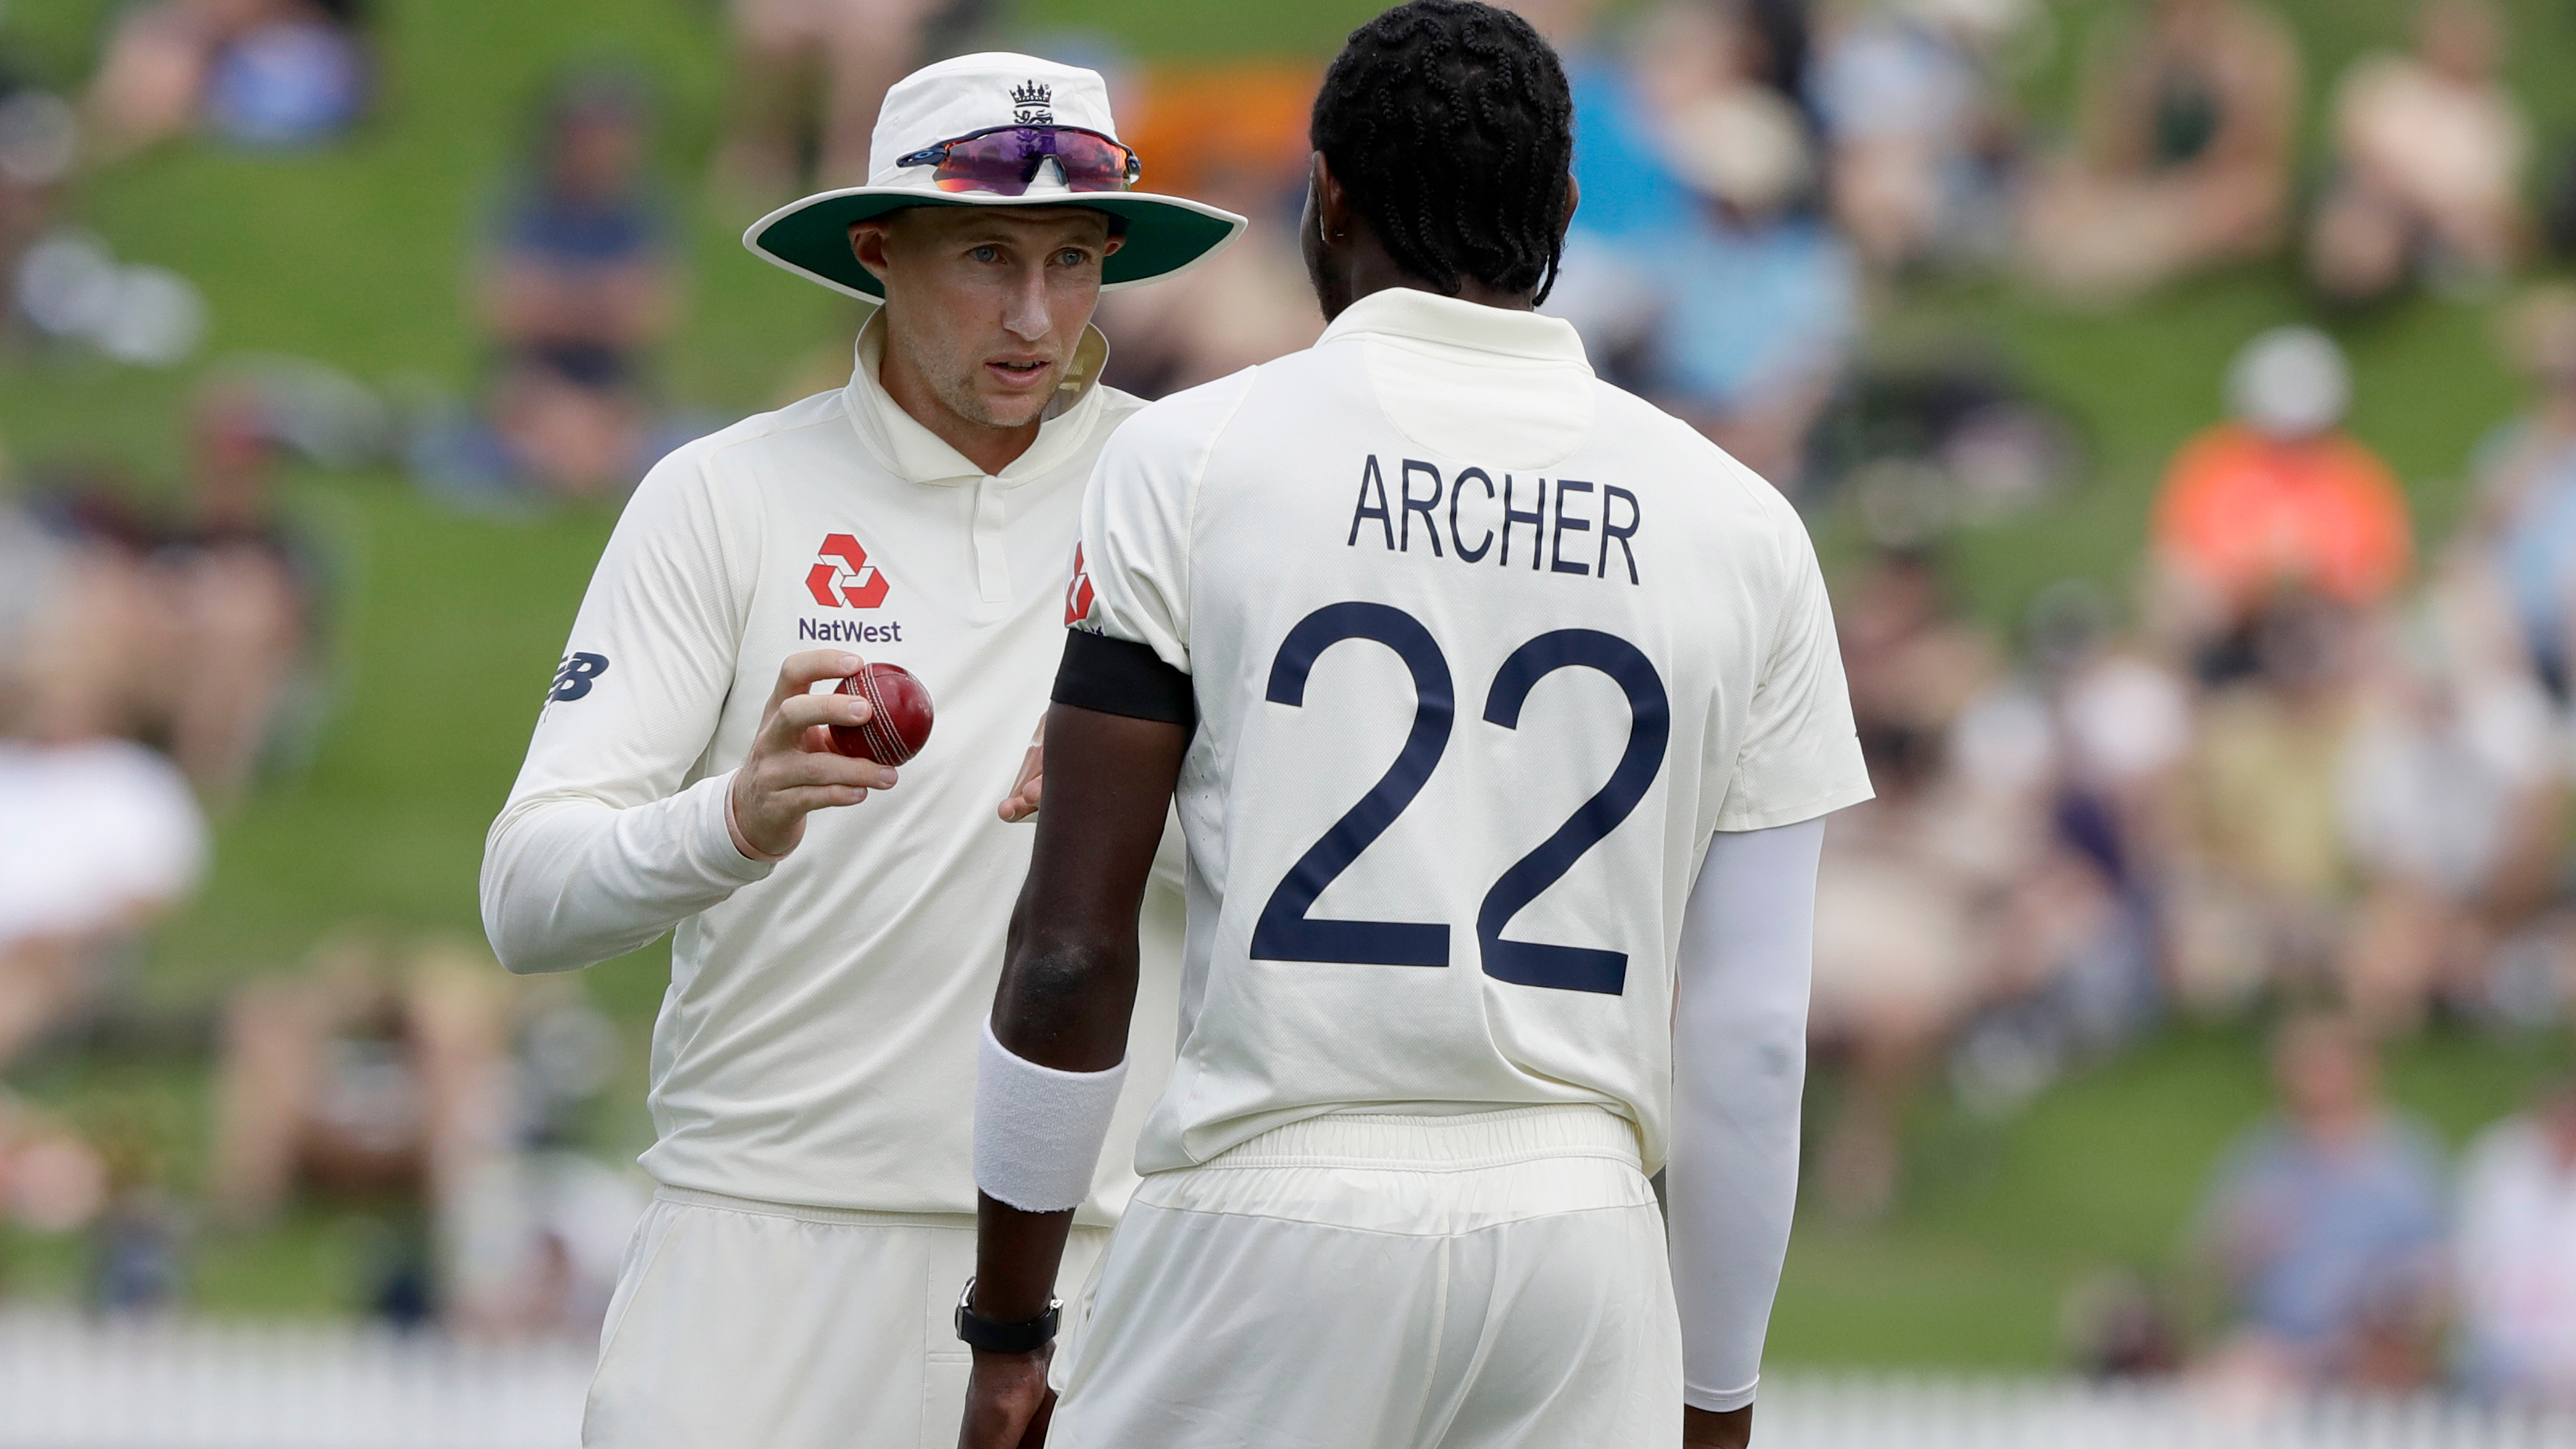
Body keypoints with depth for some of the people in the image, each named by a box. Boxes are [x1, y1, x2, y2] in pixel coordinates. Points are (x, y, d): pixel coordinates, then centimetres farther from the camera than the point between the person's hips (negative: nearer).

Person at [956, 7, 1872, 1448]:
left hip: (1270, 1228, -2)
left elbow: (1072, 950, -1)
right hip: (1580, 1250, 2)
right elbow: (1751, 1037, 8)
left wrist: (1010, 1331, 7)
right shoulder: (1741, 529, 8)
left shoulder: (1192, 461, 1)